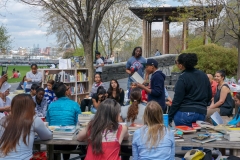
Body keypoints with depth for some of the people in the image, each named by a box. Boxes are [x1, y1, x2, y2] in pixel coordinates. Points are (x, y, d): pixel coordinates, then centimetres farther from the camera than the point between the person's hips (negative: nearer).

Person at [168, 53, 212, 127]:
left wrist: (170, 117, -4)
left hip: (185, 113, -6)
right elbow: (209, 96, 16)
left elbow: (177, 100, -10)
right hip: (201, 113, 7)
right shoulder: (203, 75, 10)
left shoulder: (183, 78, -10)